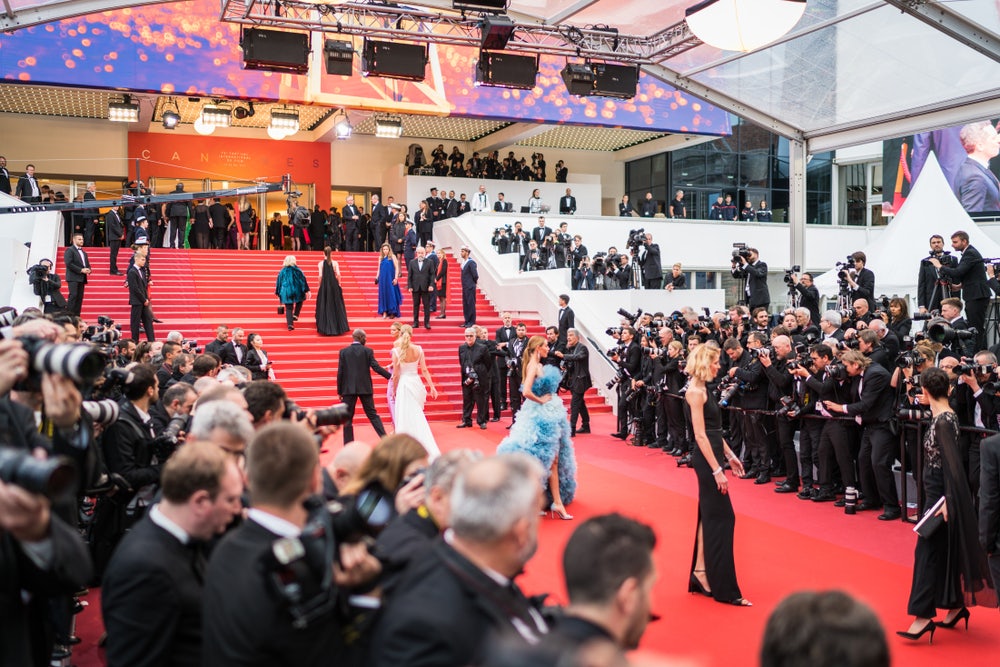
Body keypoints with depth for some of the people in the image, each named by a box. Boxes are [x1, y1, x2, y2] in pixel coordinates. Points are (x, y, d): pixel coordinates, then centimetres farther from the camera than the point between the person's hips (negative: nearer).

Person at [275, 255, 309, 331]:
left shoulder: (282, 271, 3)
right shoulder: (297, 270, -5)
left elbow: (279, 282, 8)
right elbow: (303, 280, -6)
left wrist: (278, 293, 17)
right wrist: (307, 290, -2)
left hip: (286, 292, 2)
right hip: (296, 290, -2)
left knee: (288, 309, 5)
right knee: (299, 302, 28)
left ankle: (290, 324, -6)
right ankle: (295, 315, 11)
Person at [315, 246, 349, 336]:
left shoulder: (321, 263, -3)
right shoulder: (335, 263, -1)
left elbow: (320, 276, -7)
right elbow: (338, 274, -9)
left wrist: (320, 285, 4)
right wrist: (339, 284, 4)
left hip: (324, 285, -1)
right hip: (334, 285, 1)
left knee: (325, 305, 7)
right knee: (336, 305, 10)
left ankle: (326, 328, 5)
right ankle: (338, 327, 11)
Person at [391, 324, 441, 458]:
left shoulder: (396, 351, -9)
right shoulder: (418, 349, -1)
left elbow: (396, 374, -6)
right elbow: (424, 370, -1)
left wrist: (394, 391, 5)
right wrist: (432, 387, 5)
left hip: (404, 384, -3)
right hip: (417, 383, 3)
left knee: (406, 417, 3)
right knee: (418, 418, 14)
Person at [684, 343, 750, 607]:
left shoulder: (703, 389, 13)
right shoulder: (696, 391, -16)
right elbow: (700, 435, -20)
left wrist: (729, 454, 18)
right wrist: (717, 470, -21)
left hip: (712, 456, 10)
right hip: (707, 459, -10)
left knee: (709, 516, 14)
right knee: (722, 517, -7)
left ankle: (701, 572, 22)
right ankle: (724, 588, -2)